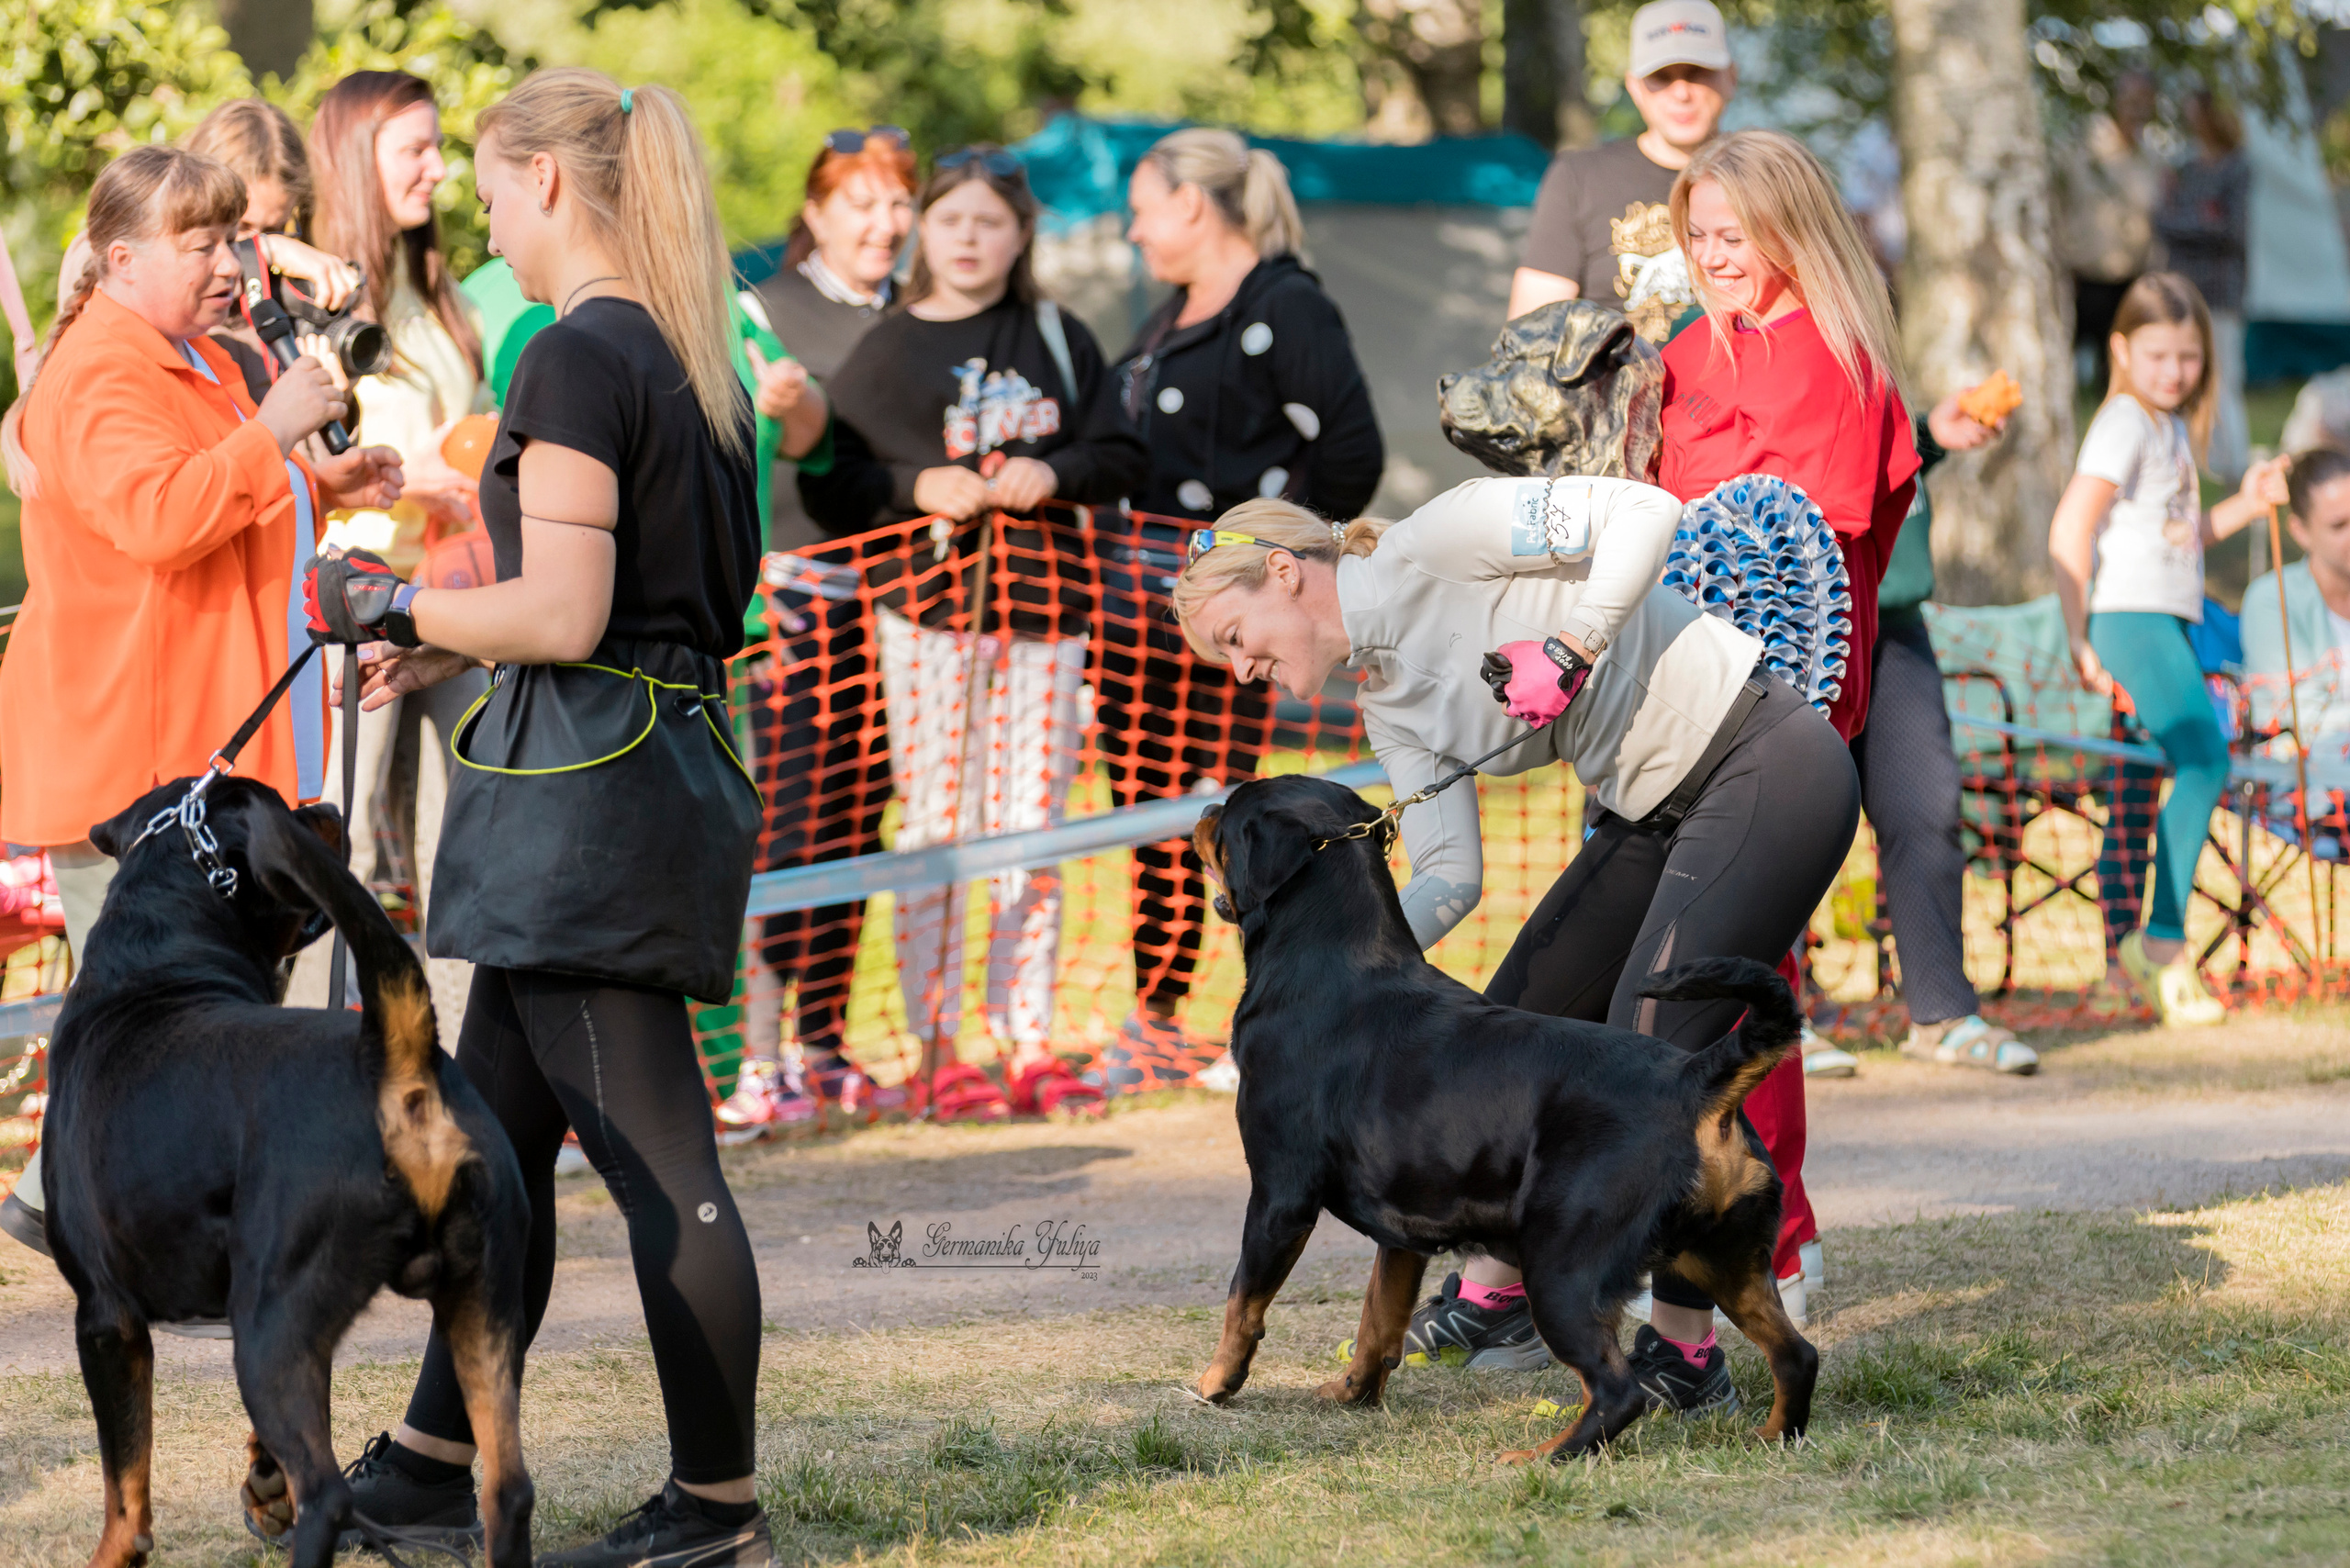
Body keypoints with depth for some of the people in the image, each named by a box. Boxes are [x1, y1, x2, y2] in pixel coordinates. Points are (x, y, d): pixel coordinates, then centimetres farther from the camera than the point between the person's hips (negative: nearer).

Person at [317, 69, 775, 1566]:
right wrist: (454, 651, 21)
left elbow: (561, 617, -20)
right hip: (675, 756, 10)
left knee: (656, 1162, -4)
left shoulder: (578, 359, -15)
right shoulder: (692, 362, 14)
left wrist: (399, 606, -5)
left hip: (587, 783, -10)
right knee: (497, 1133, 17)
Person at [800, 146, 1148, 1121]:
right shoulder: (886, 352, 3)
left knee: (1033, 835, 4)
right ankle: (936, 1054, 2)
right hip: (929, 605, -2)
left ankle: (1030, 1048, 9)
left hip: (1044, 601, 2)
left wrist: (1053, 473, -8)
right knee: (932, 830, -2)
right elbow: (827, 485, 0)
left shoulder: (1059, 341, 11)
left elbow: (1122, 457, 10)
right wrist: (917, 487, -15)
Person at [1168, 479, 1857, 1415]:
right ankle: (1492, 1304, 29)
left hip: (1766, 767, -10)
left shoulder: (1430, 547, -14)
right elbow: (1450, 875, 4)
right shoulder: (1389, 707, 11)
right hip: (1651, 811, 10)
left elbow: (1644, 510, -19)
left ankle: (1687, 1361, -5)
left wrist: (1569, 650, -26)